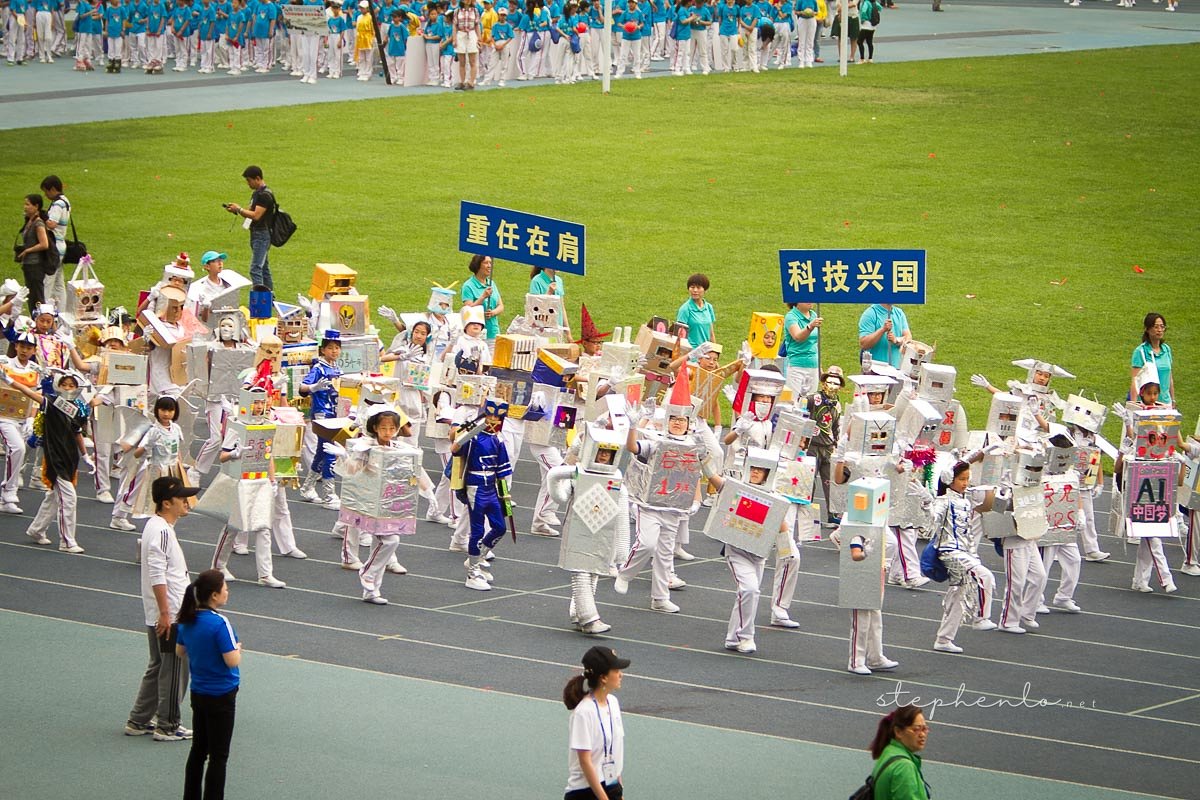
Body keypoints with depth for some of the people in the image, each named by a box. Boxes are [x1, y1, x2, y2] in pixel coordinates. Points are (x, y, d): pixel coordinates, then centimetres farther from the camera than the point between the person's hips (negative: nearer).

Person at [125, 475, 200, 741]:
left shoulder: (157, 526, 13)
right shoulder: (161, 531, -19)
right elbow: (157, 575, -25)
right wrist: (165, 613, -25)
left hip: (162, 615, 10)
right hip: (168, 616, -10)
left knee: (158, 667, 18)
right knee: (174, 669, 0)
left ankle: (139, 721, 23)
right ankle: (167, 726, 8)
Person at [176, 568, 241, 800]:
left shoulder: (188, 620, -1)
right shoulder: (219, 623, -24)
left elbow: (180, 651, 12)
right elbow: (232, 661, -23)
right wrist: (237, 648, -4)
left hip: (198, 693, 7)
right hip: (221, 696, -7)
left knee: (198, 749, 19)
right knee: (218, 756, 2)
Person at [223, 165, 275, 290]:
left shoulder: (265, 195, -16)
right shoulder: (257, 193, 15)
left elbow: (256, 215, -22)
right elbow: (250, 213, 18)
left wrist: (239, 209, -13)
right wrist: (236, 211, 1)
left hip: (262, 234, -10)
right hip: (256, 234, 10)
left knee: (255, 269, -15)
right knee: (264, 268, 15)